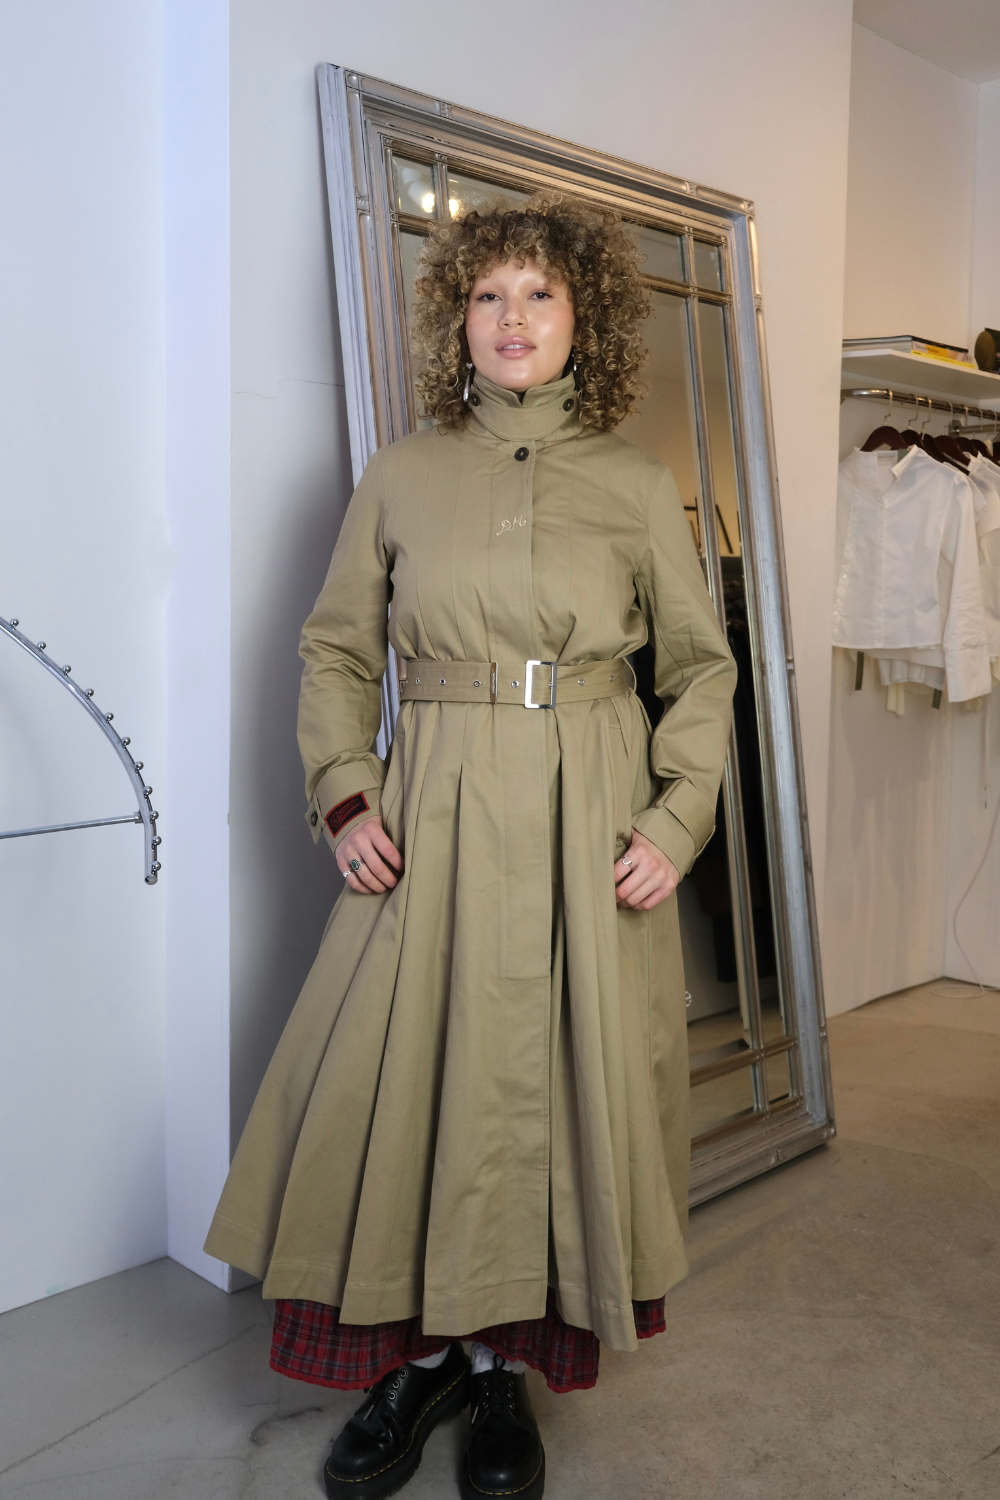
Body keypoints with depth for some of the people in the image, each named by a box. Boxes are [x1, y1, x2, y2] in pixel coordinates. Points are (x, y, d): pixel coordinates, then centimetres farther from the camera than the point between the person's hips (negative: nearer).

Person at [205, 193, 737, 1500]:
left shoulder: (637, 485, 5)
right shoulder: (403, 475, 7)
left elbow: (701, 664, 8)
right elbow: (336, 648, 10)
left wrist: (678, 818, -3)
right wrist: (343, 796, -2)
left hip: (588, 827, 0)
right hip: (434, 818, 1)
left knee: (560, 1087, 5)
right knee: (400, 1084, 1)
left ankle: (505, 1365, 26)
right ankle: (425, 1351, 25)